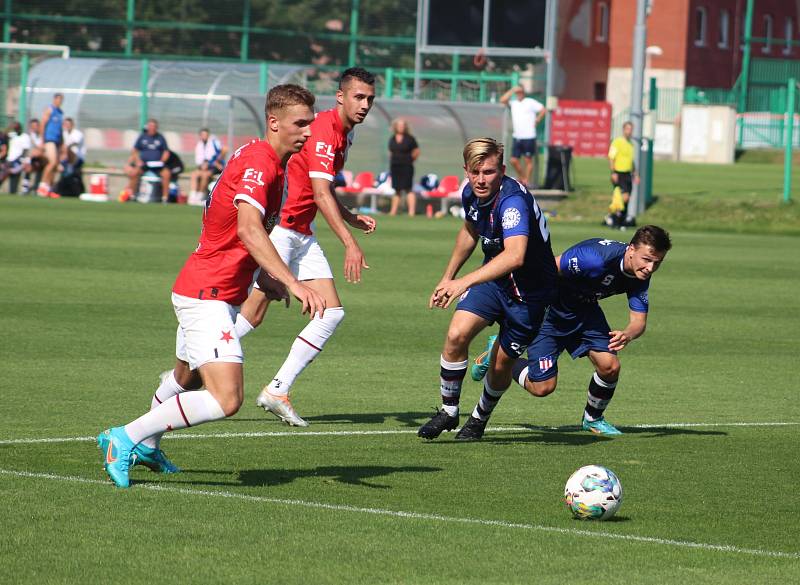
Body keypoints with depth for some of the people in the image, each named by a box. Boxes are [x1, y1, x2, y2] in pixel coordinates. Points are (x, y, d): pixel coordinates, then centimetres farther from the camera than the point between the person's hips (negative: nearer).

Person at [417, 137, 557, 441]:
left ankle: (479, 419, 34)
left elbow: (515, 255, -51)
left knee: (501, 364, 4)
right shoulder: (471, 193, -8)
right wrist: (448, 276, 22)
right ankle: (448, 412, 1)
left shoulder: (512, 201, -34)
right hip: (492, 279, 5)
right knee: (456, 334, -17)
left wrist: (464, 282, -57)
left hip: (529, 291, -5)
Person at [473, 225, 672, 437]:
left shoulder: (641, 277, -14)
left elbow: (638, 320, -13)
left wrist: (627, 335, -37)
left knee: (610, 366, -12)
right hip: (548, 310, -6)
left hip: (585, 312, 6)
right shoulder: (596, 259, -37)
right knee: (543, 387, -6)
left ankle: (593, 418, 18)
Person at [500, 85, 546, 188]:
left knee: (528, 160, -1)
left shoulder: (530, 102, -1)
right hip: (516, 137, 5)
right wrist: (512, 90, -4)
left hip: (528, 137, -5)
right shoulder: (513, 103, 11)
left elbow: (543, 110, -5)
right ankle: (521, 177, 22)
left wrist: (537, 120, -7)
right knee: (514, 160, 4)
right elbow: (502, 100, -4)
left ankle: (526, 181, 3)